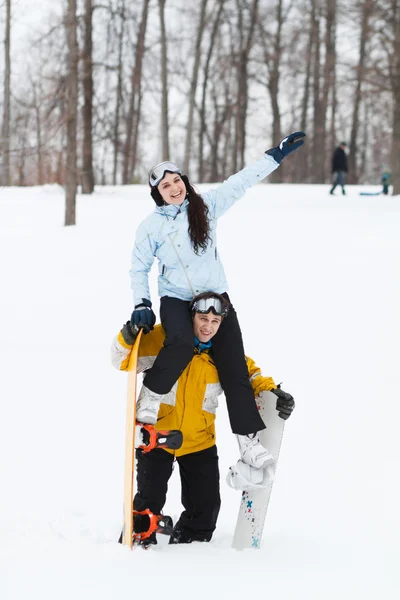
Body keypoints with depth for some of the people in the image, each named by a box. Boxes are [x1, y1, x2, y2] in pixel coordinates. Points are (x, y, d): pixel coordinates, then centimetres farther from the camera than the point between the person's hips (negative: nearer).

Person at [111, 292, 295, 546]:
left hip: (200, 440, 3)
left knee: (206, 507, 7)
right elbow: (124, 362, -11)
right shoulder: (163, 338, -13)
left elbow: (250, 375, 9)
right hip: (156, 433, -3)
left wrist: (272, 392, -10)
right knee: (150, 501, -5)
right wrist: (128, 338, -32)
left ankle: (186, 543, 31)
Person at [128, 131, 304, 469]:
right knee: (182, 343, -35)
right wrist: (141, 305, -7)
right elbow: (139, 268, 6)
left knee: (234, 368, -3)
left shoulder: (206, 206, -1)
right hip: (175, 299, -2)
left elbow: (241, 182, 1)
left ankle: (250, 438, 1)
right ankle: (151, 397, -15)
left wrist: (278, 154, -2)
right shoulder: (151, 226, -3)